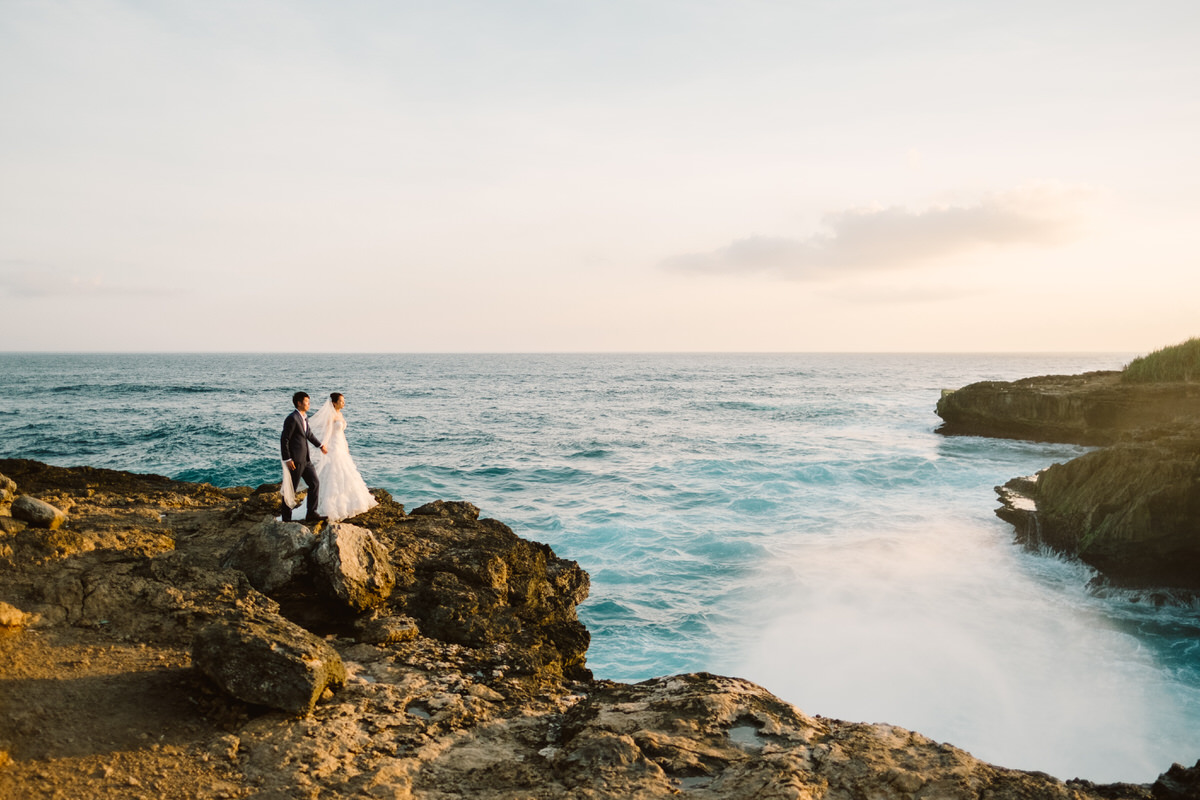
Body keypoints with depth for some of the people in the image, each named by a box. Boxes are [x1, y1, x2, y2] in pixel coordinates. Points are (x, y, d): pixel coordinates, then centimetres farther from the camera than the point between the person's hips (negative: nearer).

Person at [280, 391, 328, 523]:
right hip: (295, 461, -9)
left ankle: (311, 514, 16)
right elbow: (284, 439, -17)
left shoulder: (304, 417, 11)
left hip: (305, 459, 9)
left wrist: (320, 445, 34)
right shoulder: (292, 418, -16)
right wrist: (287, 459, -19)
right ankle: (286, 518, 11)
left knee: (315, 483, 9)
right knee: (291, 489, 0)